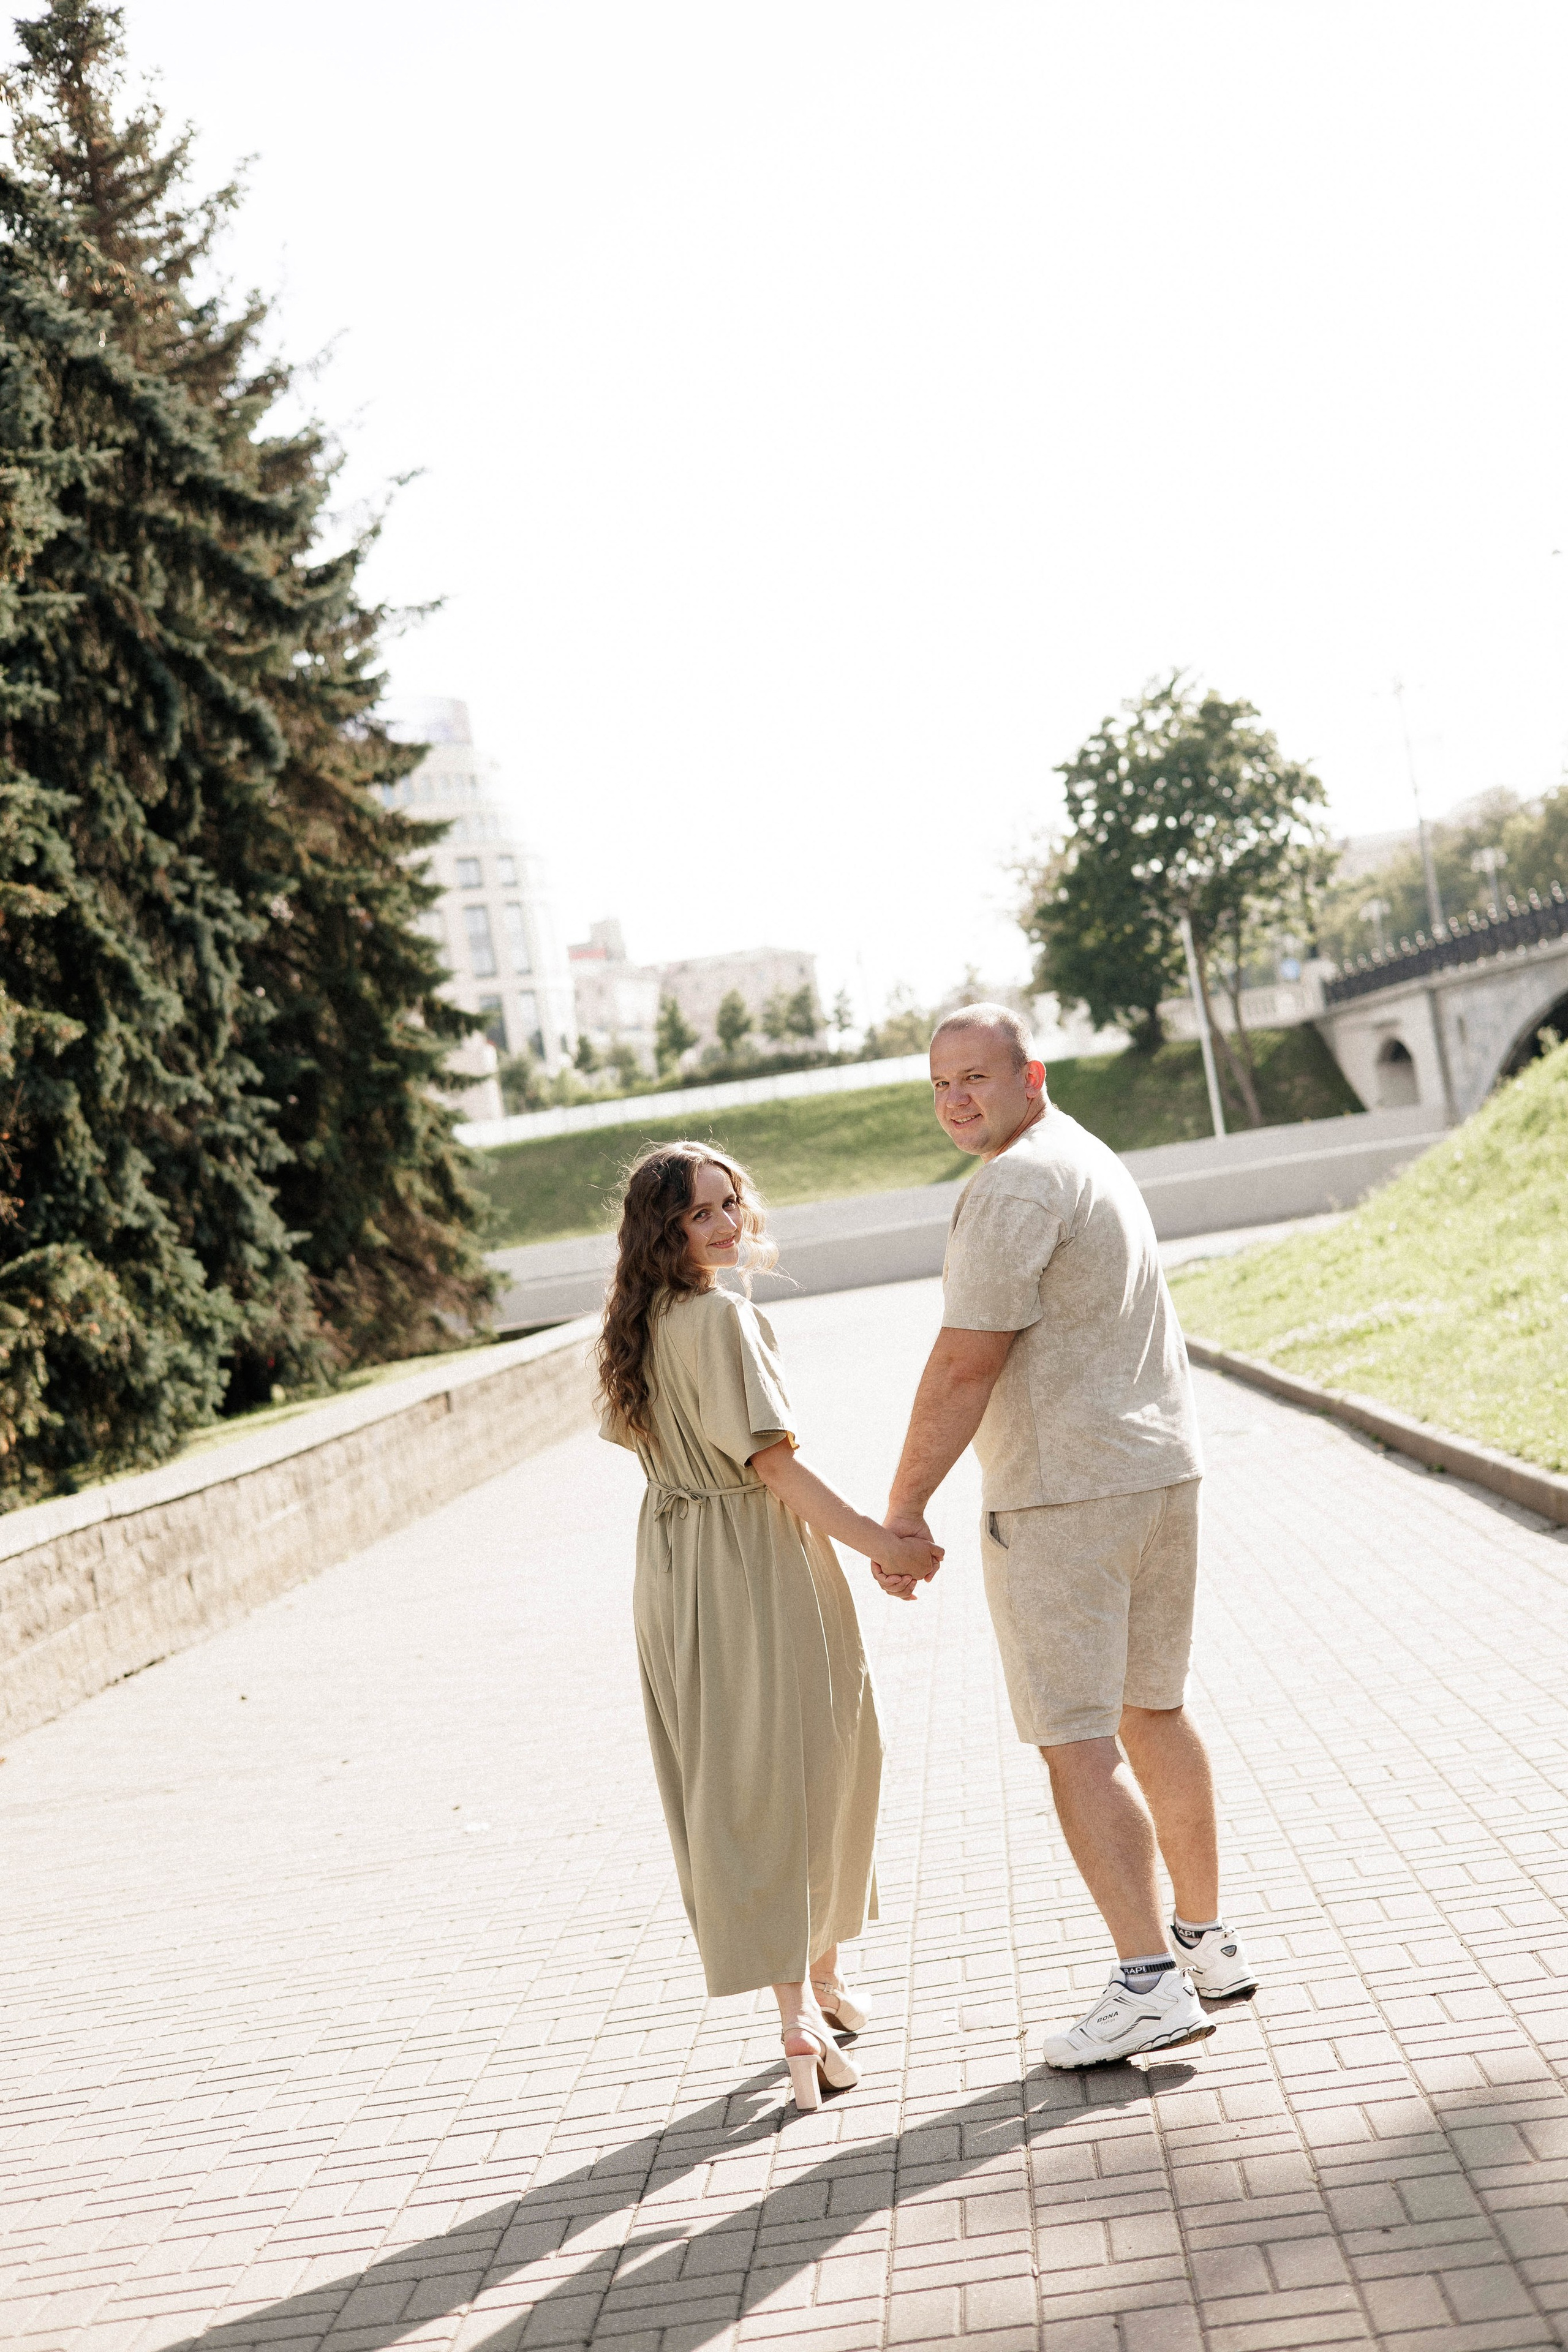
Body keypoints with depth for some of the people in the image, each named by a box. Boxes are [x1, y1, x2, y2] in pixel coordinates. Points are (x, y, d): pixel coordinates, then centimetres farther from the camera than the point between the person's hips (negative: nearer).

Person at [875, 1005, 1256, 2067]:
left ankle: (1150, 1982, -6)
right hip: (1164, 1465, 10)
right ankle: (1209, 1941, 26)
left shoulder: (1014, 1185, -15)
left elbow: (965, 1367, -18)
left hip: (1059, 1494, -10)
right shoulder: (1094, 1157, 17)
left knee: (1078, 1741, -5)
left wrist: (904, 1509, -11)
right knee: (1154, 1709, 18)